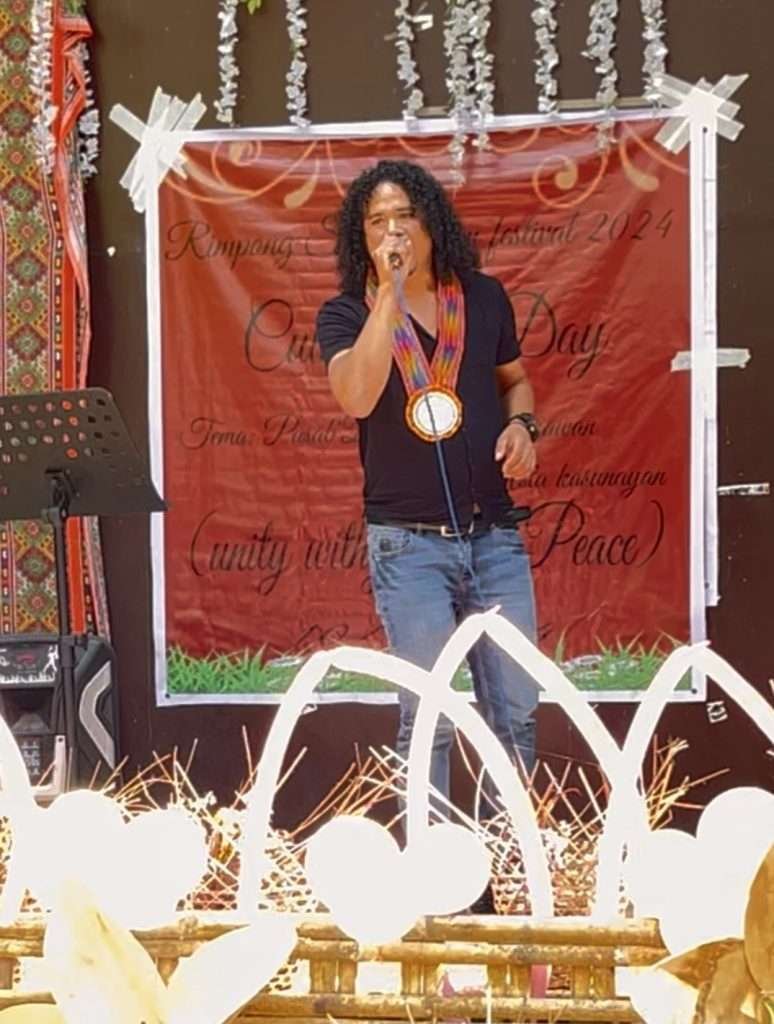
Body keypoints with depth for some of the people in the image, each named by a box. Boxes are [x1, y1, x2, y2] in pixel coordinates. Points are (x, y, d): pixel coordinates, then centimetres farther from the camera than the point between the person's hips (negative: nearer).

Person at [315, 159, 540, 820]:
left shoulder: (483, 298, 7)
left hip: (495, 535, 3)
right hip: (408, 542, -3)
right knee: (428, 719, 0)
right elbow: (357, 396, -21)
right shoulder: (345, 315, -2)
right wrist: (389, 294, -21)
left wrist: (522, 423, 1)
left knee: (517, 711, 7)